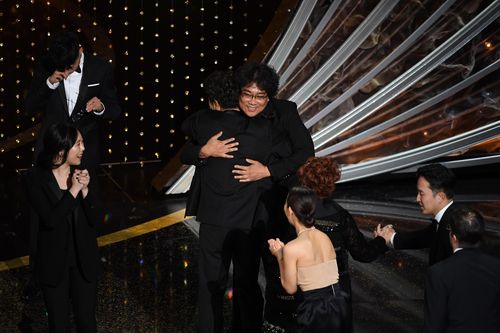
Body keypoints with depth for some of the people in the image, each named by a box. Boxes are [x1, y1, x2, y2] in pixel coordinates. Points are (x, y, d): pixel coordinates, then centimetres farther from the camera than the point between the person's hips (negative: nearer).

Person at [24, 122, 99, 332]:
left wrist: (85, 190, -19)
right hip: (54, 261, -2)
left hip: (84, 259, 2)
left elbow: (93, 220, -6)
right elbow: (50, 220, -21)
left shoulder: (81, 173, -5)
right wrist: (73, 190, -22)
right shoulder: (36, 178, -13)